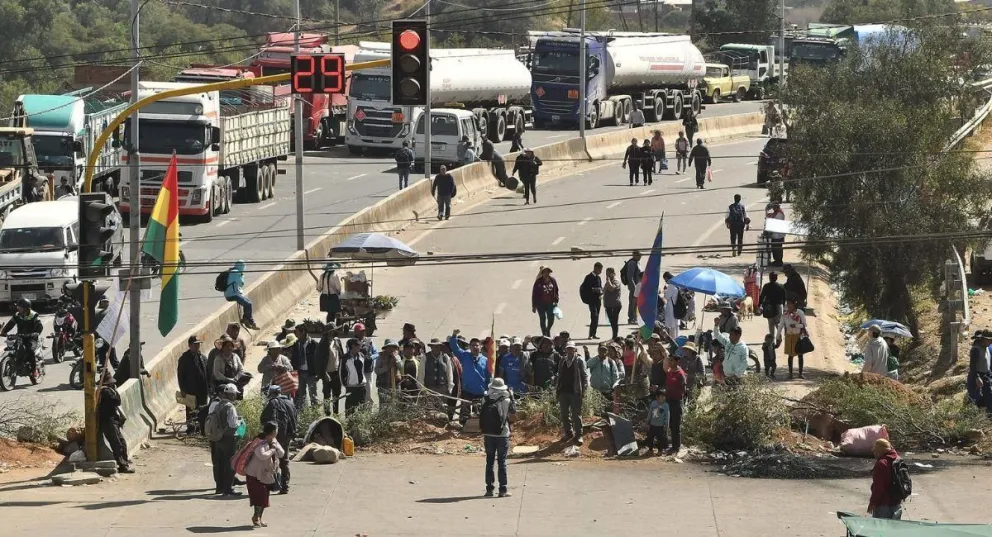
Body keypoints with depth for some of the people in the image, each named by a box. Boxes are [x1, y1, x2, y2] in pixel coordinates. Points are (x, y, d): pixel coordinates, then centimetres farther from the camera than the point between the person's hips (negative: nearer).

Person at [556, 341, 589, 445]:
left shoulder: (579, 361, -3)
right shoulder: (562, 361, 10)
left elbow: (585, 375, -5)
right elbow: (559, 376, 14)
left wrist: (583, 389, -12)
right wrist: (557, 389, 7)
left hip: (575, 392, -5)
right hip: (563, 392, 5)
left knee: (576, 415, 0)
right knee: (564, 415, 10)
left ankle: (578, 435, 6)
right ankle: (568, 433, 22)